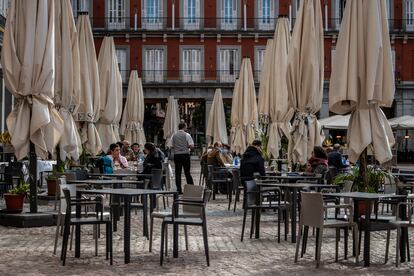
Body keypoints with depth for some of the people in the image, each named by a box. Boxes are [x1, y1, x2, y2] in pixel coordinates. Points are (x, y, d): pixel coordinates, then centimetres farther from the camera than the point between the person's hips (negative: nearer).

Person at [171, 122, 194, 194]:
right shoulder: (186, 135, -4)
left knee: (178, 173, 4)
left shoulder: (174, 136, 7)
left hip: (176, 155, 2)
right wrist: (188, 147, 10)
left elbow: (171, 146, 6)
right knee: (187, 172, 5)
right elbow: (192, 146, -11)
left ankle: (179, 190, 1)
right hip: (185, 155, -2)